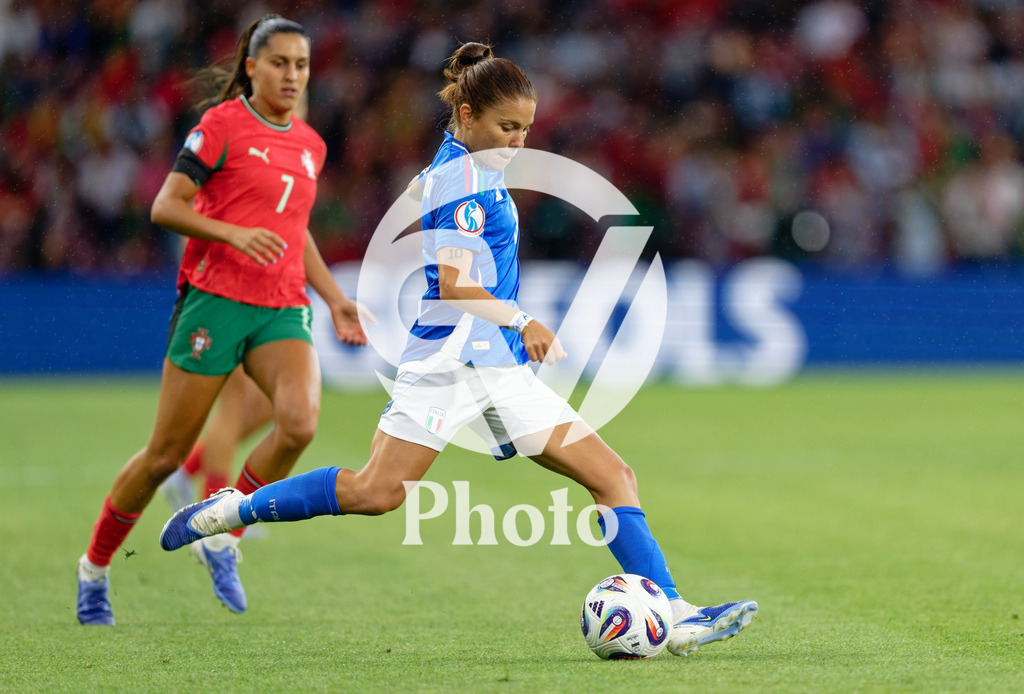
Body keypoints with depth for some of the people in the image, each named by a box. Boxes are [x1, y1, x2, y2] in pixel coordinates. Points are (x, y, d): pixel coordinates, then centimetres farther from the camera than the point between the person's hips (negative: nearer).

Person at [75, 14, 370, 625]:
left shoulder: (310, 145, 15)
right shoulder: (222, 126, -5)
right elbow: (165, 207, -9)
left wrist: (335, 298, 20)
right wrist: (235, 233, -22)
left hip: (283, 310, 5)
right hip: (214, 300, -5)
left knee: (300, 421, -23)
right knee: (168, 453, 0)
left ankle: (222, 538, -3)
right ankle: (95, 566, 21)